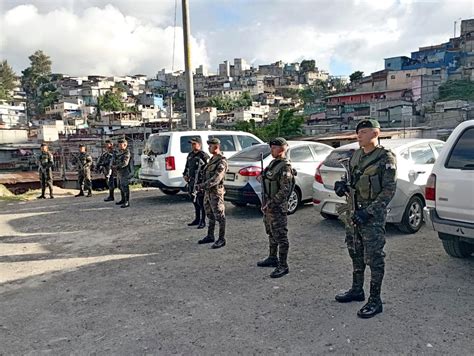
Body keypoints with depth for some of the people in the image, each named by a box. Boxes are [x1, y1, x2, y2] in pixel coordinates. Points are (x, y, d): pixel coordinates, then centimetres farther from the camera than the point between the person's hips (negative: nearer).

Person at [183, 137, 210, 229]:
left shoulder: (203, 155, -10)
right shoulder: (190, 155, 14)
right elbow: (187, 166, 25)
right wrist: (185, 175, 9)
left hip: (200, 182, -8)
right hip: (191, 182, 8)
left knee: (201, 203, -3)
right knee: (195, 202, 16)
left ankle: (203, 222, 4)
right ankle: (197, 219, 27)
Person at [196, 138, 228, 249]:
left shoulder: (222, 161, -17)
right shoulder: (212, 159, 13)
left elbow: (216, 178, -25)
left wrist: (203, 185, -24)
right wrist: (203, 186, 12)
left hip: (216, 192, -9)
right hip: (208, 192, 9)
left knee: (219, 216, -1)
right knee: (210, 215, 17)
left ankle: (221, 240, 7)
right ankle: (210, 236, 28)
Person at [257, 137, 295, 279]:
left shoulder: (285, 167, -17)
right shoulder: (273, 163, 12)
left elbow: (285, 190, -23)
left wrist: (271, 203, -23)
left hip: (278, 207, -10)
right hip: (268, 206, 10)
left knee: (280, 236, -3)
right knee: (271, 234, 20)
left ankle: (283, 266, 4)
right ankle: (273, 258, 35)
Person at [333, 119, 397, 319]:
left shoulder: (386, 158, -11)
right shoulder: (356, 155, 10)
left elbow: (389, 190, -15)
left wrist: (368, 212, -22)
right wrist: (342, 185, -5)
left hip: (373, 216, -7)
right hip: (353, 213, 7)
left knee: (374, 258, 1)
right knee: (356, 254, 18)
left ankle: (375, 300, 13)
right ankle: (357, 290, 34)